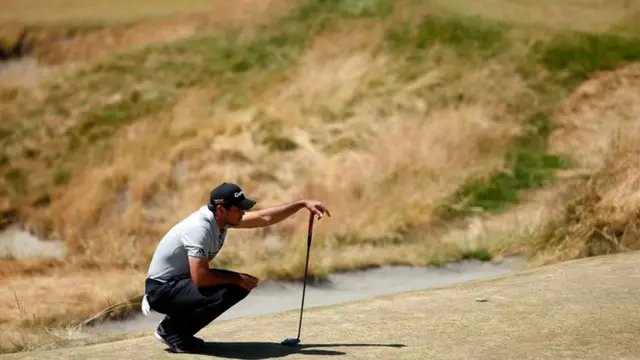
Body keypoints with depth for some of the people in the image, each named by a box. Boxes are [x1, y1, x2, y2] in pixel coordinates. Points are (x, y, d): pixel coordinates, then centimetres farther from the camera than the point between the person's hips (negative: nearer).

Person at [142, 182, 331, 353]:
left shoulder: (221, 218, -2)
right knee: (222, 294, -30)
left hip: (185, 280, 10)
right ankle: (170, 329, -8)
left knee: (240, 286, 3)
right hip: (162, 288, -10)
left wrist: (303, 203, 2)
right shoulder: (200, 228, -29)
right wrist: (238, 278, -21)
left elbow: (266, 217, 6)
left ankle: (180, 329, 9)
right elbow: (200, 278, -33)